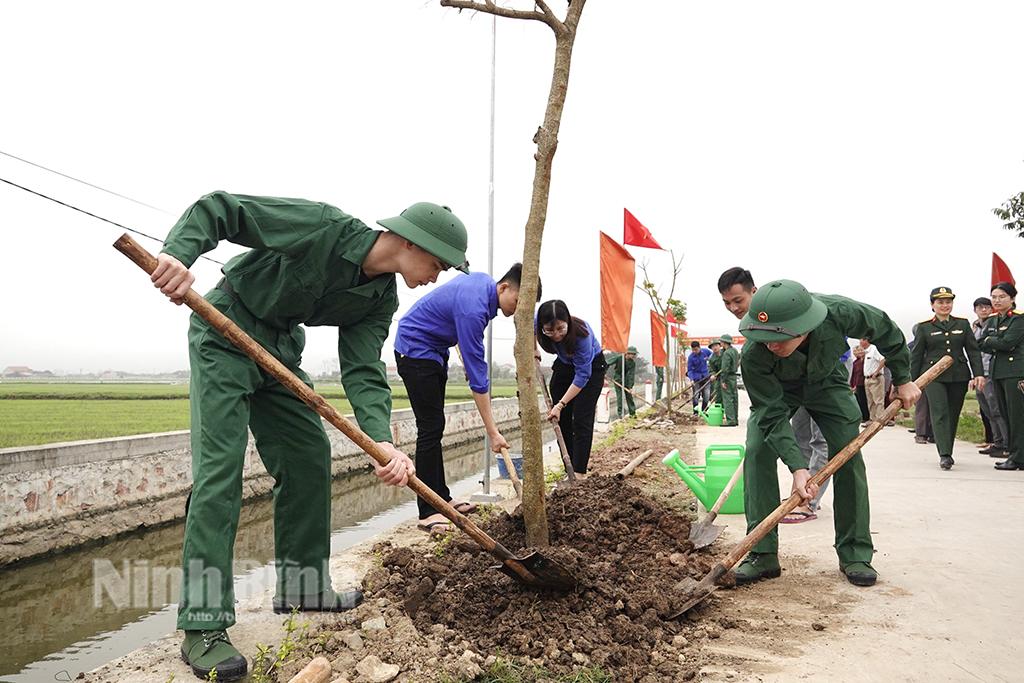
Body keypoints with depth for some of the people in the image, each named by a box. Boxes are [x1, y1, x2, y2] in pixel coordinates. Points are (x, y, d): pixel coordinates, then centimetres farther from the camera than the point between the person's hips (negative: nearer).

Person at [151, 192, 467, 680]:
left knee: (308, 457, 6)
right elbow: (219, 208, -24)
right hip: (225, 338, -7)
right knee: (220, 466, -13)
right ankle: (202, 627, -8)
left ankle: (302, 586, 20)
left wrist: (382, 441, -31)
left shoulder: (381, 300, -6)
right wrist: (178, 254, -43)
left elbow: (363, 371, -14)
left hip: (280, 352, 8)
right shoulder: (324, 226, -26)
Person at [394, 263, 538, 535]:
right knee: (431, 428, -13)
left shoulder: (485, 282, -4)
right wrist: (493, 432, -27)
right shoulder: (473, 308, -31)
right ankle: (428, 512, -9)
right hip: (415, 348, -10)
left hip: (434, 348, 10)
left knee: (435, 427, 10)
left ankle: (441, 498, 17)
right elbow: (477, 375, -30)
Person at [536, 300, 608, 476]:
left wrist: (561, 404, -36)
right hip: (564, 366, 5)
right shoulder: (536, 321, -27)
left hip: (591, 367, -5)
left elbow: (582, 375, -33)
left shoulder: (581, 333, -39)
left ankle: (580, 474, -12)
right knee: (562, 420, 1)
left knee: (581, 420, -13)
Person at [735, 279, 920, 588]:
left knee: (848, 454, -9)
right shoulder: (754, 356, -40)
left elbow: (885, 329, -15)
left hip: (825, 382, 2)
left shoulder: (838, 312, -38)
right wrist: (797, 467, -42)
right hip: (776, 391, -1)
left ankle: (855, 555, 4)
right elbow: (772, 416, -32)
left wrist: (903, 379, -5)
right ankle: (762, 554, -12)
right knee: (757, 451, -19)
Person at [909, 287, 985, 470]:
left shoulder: (963, 323, 10)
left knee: (953, 415, 9)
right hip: (934, 377, -3)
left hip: (959, 376, 3)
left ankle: (947, 452, 22)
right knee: (939, 414, -13)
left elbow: (973, 350, 7)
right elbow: (916, 356, 4)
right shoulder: (924, 327, 3)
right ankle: (944, 455, -17)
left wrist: (979, 374, -5)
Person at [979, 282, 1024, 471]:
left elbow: (1007, 342, -17)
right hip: (998, 372, 8)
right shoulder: (992, 320, 16)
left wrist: (990, 340, -1)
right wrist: (998, 345, -7)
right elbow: (982, 345, 8)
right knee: (1006, 415, 10)